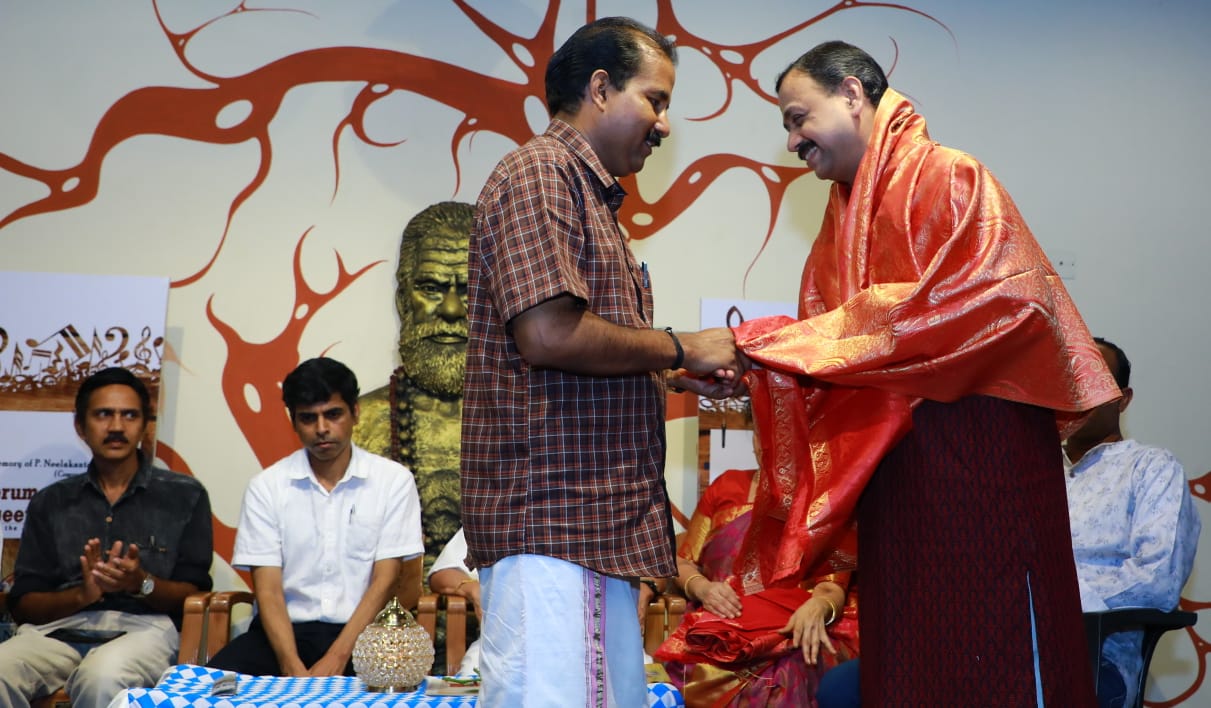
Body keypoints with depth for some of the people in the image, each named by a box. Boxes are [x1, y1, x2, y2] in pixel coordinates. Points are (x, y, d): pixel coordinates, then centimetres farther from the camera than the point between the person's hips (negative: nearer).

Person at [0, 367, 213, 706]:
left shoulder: (184, 496, 13)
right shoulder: (50, 503, 18)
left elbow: (194, 595, 8)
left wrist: (143, 584, -13)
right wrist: (81, 594, -10)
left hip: (143, 626, -2)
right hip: (60, 625, 3)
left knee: (102, 678, -39)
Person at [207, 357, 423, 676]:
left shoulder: (394, 480, 3)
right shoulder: (267, 486, 5)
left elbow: (384, 580, -3)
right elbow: (268, 589, -3)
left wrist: (336, 658, -16)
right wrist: (293, 668, -20)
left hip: (360, 631, -1)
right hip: (287, 629, 2)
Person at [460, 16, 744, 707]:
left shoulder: (589, 193, 24)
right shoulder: (541, 173, -7)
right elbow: (547, 333, -20)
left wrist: (686, 374, 15)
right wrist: (679, 348, -7)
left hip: (597, 519, 10)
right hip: (552, 515, -10)